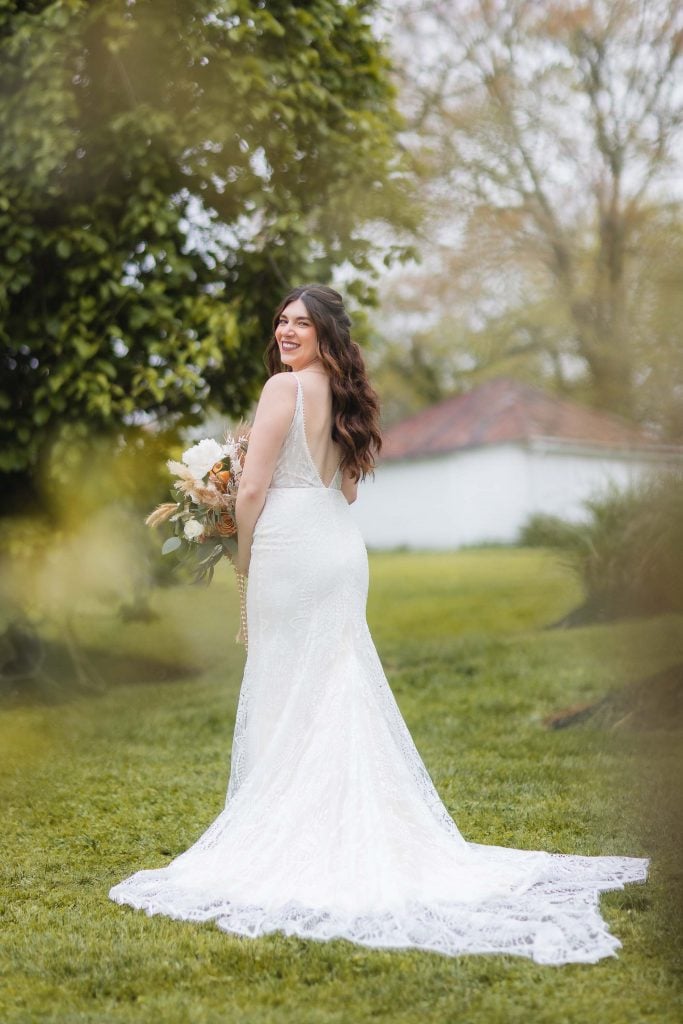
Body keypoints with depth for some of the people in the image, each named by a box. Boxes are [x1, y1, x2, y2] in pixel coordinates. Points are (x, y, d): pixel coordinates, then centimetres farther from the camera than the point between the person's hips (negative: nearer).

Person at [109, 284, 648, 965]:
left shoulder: (284, 385, -9)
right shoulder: (346, 397, 14)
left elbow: (252, 488, -12)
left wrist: (244, 556, 0)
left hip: (290, 546, -7)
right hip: (344, 548, 8)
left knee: (286, 693, 0)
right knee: (343, 690, 12)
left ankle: (289, 833, 8)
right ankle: (360, 824, 19)